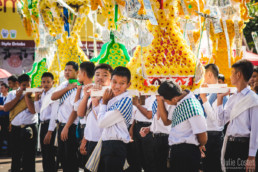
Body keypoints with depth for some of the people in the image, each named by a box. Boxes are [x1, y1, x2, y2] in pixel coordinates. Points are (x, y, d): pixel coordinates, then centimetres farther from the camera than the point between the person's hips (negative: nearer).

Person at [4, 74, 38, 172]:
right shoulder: (12, 94, 12)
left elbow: (33, 110, -12)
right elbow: (6, 108, -1)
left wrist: (27, 96, -10)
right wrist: (17, 97, -5)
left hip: (30, 129, -2)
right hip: (15, 129, 2)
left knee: (29, 156, 2)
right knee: (15, 156, 8)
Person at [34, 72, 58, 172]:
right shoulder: (42, 94, 11)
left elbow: (54, 114, -17)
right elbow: (37, 110, 16)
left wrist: (50, 132, -20)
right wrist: (36, 97, 3)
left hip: (50, 125, -8)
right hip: (42, 125, 8)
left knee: (50, 156, -5)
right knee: (44, 155, 17)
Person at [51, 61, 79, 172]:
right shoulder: (64, 85, 11)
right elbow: (53, 97, -2)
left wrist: (66, 127, -19)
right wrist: (67, 88, -12)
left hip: (71, 126, -8)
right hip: (61, 124, 8)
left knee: (71, 158, -2)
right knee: (62, 155, 14)